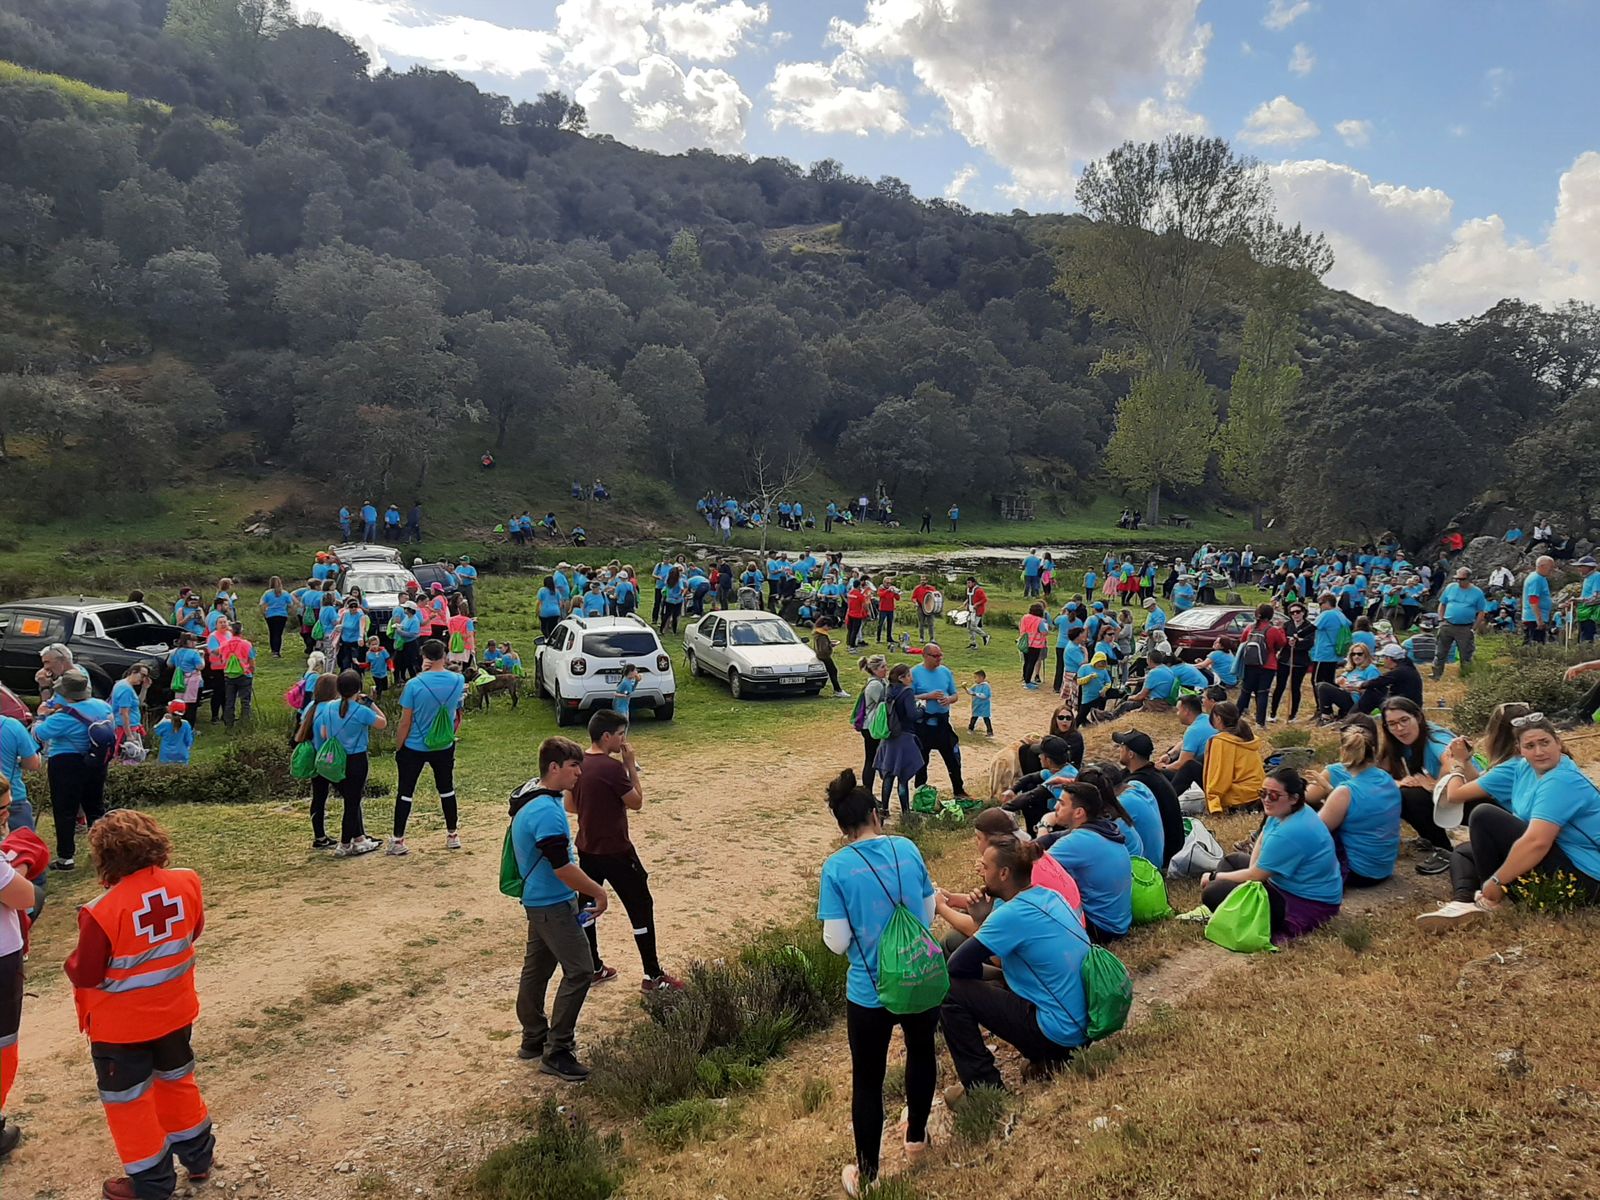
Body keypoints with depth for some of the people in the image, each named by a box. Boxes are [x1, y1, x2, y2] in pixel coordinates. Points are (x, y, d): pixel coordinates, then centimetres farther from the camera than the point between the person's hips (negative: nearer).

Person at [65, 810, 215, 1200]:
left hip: (121, 1024, -5)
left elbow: (84, 975, -16)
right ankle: (198, 1158, 40)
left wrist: (74, 962, 4)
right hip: (175, 1011, 5)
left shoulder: (102, 912, -28)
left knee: (128, 1100, 15)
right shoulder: (186, 884, -13)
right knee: (177, 1080, 25)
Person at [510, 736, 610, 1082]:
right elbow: (562, 867, -26)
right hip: (552, 904, -10)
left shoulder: (535, 797, 7)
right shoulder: (547, 812, -26)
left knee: (536, 968, 17)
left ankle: (534, 1040, 30)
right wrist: (597, 892, -14)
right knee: (579, 970, -7)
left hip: (540, 901, 10)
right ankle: (556, 1052, 0)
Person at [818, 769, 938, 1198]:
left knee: (867, 1079, 13)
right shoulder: (908, 849, -5)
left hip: (869, 991, -3)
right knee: (921, 1053, 29)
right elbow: (929, 913, 6)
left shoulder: (836, 867, -14)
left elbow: (837, 943, -12)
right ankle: (916, 1138, 49)